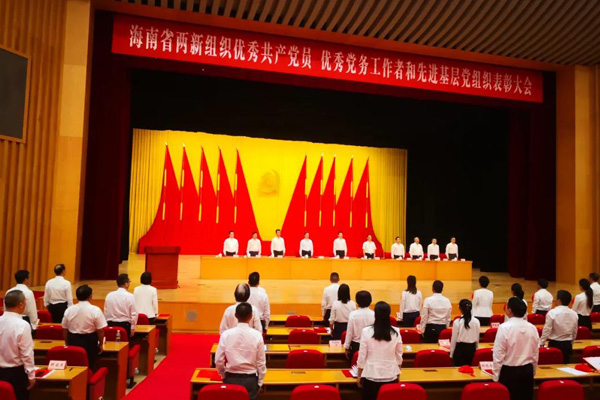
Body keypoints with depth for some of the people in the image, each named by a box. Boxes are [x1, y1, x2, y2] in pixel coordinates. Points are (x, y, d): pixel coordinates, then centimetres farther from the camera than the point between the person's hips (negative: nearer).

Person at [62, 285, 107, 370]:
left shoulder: (69, 310, 0)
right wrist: (100, 344, 3)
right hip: (90, 341, -3)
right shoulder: (95, 310, -12)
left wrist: (67, 343, 21)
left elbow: (65, 329, 8)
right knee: (90, 367, 9)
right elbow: (100, 330, -12)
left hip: (73, 341, 4)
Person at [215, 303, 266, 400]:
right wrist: (259, 382, 9)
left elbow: (218, 360, -3)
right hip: (250, 379, -1)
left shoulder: (226, 334, -9)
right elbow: (261, 362, -4)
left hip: (231, 378, 1)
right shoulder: (257, 335, -11)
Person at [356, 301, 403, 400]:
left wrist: (359, 375, 8)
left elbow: (362, 356, -6)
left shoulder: (366, 331, -12)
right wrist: (398, 374, 19)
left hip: (371, 375, -1)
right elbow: (399, 356, 4)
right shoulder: (396, 332, -6)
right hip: (391, 376, 2)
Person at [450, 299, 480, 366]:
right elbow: (477, 338, 5)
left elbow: (454, 338, -8)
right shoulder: (476, 321, -5)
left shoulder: (457, 321, -14)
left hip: (460, 348, -3)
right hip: (471, 348, 4)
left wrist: (451, 353, 3)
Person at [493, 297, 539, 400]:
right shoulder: (532, 328, -1)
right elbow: (536, 354, 8)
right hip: (527, 370, 5)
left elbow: (498, 355, -14)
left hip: (509, 371, -5)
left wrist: (496, 376, -4)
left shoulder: (504, 327, -17)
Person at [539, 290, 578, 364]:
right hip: (568, 345, 5)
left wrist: (541, 344, -3)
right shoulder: (574, 314, 1)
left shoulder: (552, 313, -16)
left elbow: (547, 331, -13)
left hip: (555, 344, -5)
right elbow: (575, 332, 11)